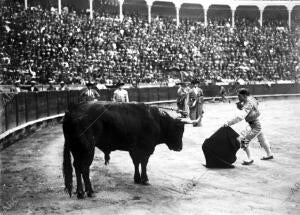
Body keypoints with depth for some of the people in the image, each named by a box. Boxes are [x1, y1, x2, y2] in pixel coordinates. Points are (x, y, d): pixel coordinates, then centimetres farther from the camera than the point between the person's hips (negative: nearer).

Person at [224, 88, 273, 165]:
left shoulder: (249, 104, -28)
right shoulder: (250, 98, -1)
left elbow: (240, 117, -39)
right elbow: (244, 109, 12)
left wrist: (229, 123, -42)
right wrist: (239, 105, -9)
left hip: (255, 126, -10)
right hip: (258, 124, 10)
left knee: (244, 141, -10)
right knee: (262, 139, 26)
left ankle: (250, 159, 2)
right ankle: (269, 154, 45)